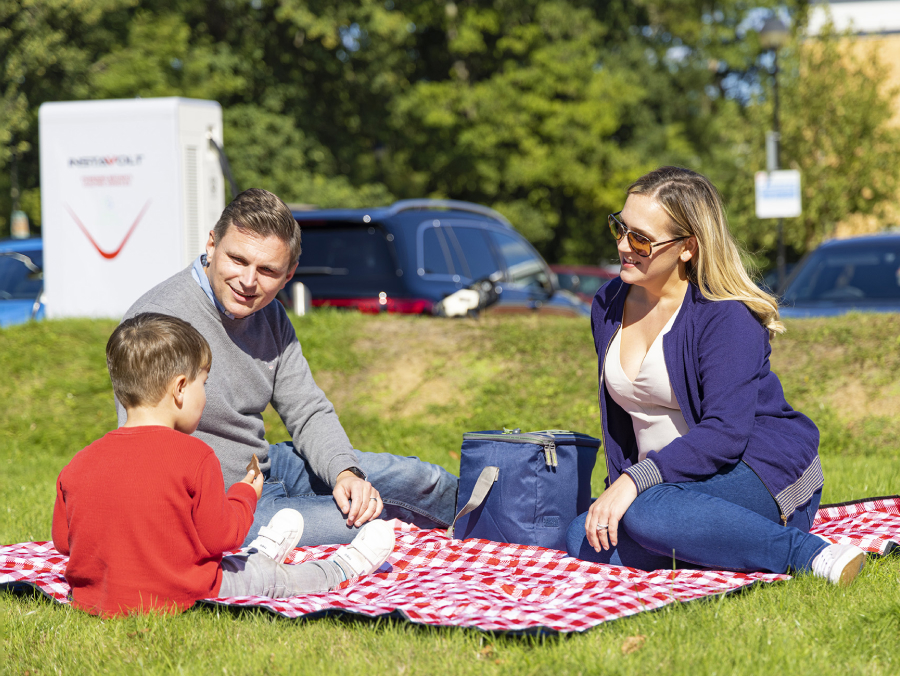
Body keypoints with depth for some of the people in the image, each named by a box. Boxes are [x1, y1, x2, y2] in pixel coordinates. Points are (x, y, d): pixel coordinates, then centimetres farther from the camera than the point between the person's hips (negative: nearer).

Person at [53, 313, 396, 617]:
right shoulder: (194, 457, -20)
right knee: (276, 579, 20)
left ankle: (260, 554, 57)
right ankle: (342, 568, 41)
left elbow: (63, 540, 2)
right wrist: (245, 494, 6)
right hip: (181, 597, -5)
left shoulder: (76, 467, -6)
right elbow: (219, 535, -14)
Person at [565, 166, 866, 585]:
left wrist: (636, 481, -30)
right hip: (675, 484, 7)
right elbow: (617, 412, 18)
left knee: (648, 514, -36)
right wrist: (618, 487, 4)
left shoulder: (726, 316, -14)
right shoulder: (609, 306, 9)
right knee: (584, 540, -20)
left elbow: (725, 432, -23)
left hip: (760, 474, -7)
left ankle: (807, 552, -26)